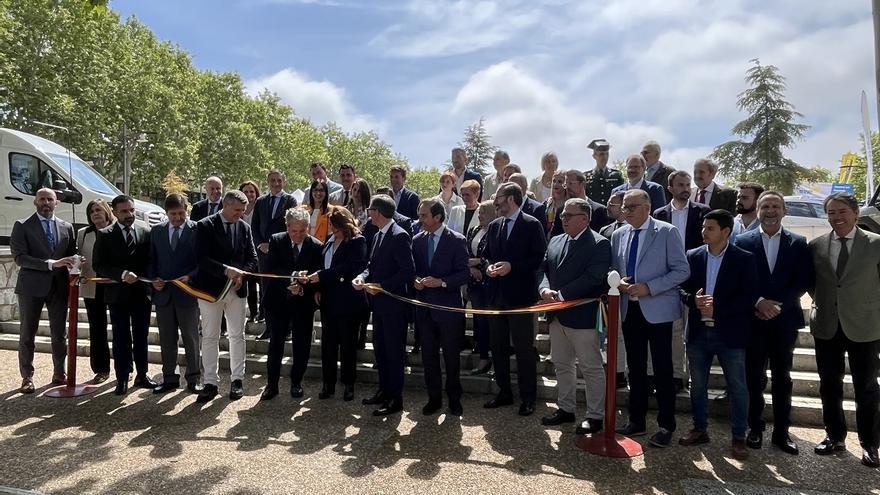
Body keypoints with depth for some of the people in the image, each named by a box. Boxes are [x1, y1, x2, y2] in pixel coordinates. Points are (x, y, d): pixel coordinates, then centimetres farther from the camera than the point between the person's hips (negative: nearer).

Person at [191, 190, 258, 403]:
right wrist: (226, 270, -24)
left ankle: (237, 379, 20)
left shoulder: (244, 227, 5)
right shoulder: (206, 226, -6)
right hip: (211, 288, -3)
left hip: (237, 289, 3)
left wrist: (241, 273, -12)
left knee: (237, 335, 9)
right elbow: (202, 258, -14)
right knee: (210, 337, 4)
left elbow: (252, 258, 7)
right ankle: (210, 383, 14)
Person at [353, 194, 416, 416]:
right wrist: (362, 277, -3)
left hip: (394, 304, -9)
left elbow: (408, 271, -21)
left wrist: (382, 286, -19)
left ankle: (396, 399, 13)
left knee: (394, 352, 2)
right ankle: (384, 391, 32)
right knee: (380, 348, 18)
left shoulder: (399, 236, -17)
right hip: (379, 303, 9)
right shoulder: (378, 236, 12)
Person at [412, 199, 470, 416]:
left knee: (451, 356, 8)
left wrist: (442, 282, -23)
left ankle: (454, 398, 25)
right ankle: (434, 398, 26)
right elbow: (413, 269, 13)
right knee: (428, 356, 11)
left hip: (448, 307, -4)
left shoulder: (457, 241, -8)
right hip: (425, 307, 4)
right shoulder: (417, 240, 6)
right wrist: (415, 280, -9)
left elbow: (464, 274, -10)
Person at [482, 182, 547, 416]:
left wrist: (511, 266, -18)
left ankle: (528, 397, 15)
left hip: (520, 295, -6)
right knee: (498, 347, 13)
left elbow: (539, 257, -10)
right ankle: (504, 392, 27)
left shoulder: (532, 225, -6)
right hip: (497, 294, 6)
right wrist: (489, 266, -3)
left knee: (524, 349, 2)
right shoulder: (494, 226, 12)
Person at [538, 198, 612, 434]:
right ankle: (565, 408, 31)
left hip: (583, 315, -7)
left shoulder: (599, 244, -10)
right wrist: (545, 289, -11)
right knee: (562, 365, 17)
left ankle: (595, 416, 17)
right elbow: (542, 269, 10)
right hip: (557, 315, 8)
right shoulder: (555, 241, 12)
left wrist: (561, 295, -21)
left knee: (592, 368, 4)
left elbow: (593, 278, -20)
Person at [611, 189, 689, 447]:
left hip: (657, 310, -5)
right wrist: (619, 283, -7)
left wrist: (649, 287, -18)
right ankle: (636, 421, 25)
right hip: (629, 309, 5)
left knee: (662, 370, 2)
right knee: (635, 368, 13)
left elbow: (682, 270, -9)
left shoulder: (667, 232, -6)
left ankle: (666, 425, 16)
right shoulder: (618, 235, 9)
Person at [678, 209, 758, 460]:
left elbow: (749, 297, -10)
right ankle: (700, 429, 28)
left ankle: (738, 437, 19)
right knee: (698, 385, 13)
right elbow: (682, 288, 7)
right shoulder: (692, 256, 4)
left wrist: (717, 308, -18)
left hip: (730, 333, -3)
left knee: (737, 387, 6)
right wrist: (693, 299, -14)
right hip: (698, 332, 4)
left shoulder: (744, 259, -5)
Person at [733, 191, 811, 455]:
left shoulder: (798, 243, 4)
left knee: (782, 379, 10)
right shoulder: (742, 241, 0)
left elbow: (804, 281, -1)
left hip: (785, 320, 1)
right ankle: (755, 428, 20)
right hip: (753, 320, -1)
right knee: (754, 378, 7)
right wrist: (759, 303, -15)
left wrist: (779, 305, -13)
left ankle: (781, 432, 21)